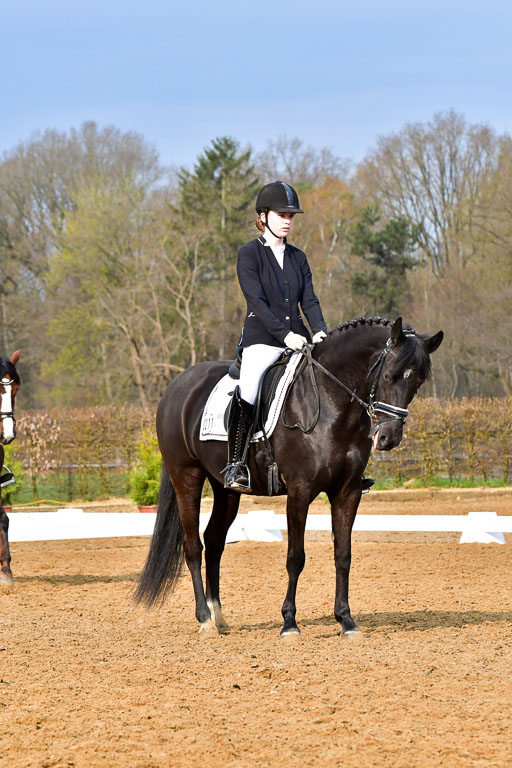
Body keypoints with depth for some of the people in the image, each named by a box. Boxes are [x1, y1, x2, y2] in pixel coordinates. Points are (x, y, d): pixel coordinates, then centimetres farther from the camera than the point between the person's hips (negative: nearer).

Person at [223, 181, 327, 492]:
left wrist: (320, 332, -10)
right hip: (261, 341, -6)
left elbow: (309, 300, 10)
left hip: (298, 341, 6)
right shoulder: (250, 254, 0)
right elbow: (257, 301, -10)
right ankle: (236, 465, -20)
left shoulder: (298, 257, 17)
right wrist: (286, 334, -21)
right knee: (247, 393, -30)